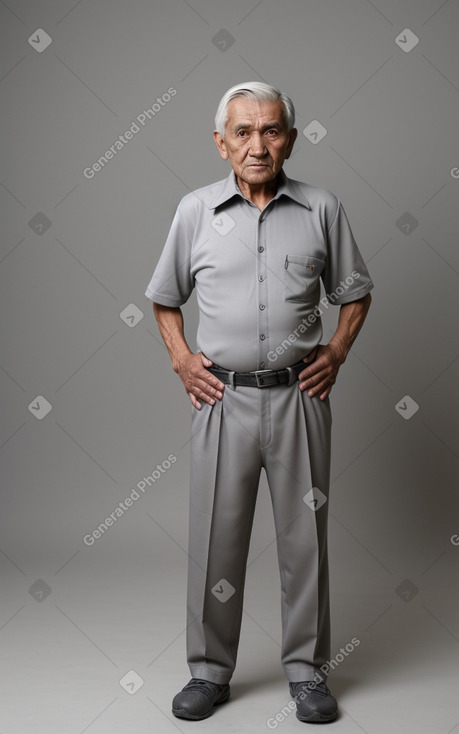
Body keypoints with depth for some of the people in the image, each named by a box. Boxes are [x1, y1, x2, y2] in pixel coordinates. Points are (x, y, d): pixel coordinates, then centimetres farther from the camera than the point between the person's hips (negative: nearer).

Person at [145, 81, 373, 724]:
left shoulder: (322, 209, 2)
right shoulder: (196, 210, 3)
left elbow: (355, 292, 13)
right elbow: (165, 298, 15)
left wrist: (336, 353, 0)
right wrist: (182, 359, 2)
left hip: (299, 395, 0)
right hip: (223, 396, 0)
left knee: (304, 535, 7)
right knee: (216, 536, 7)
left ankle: (308, 669, 24)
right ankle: (210, 669, 23)